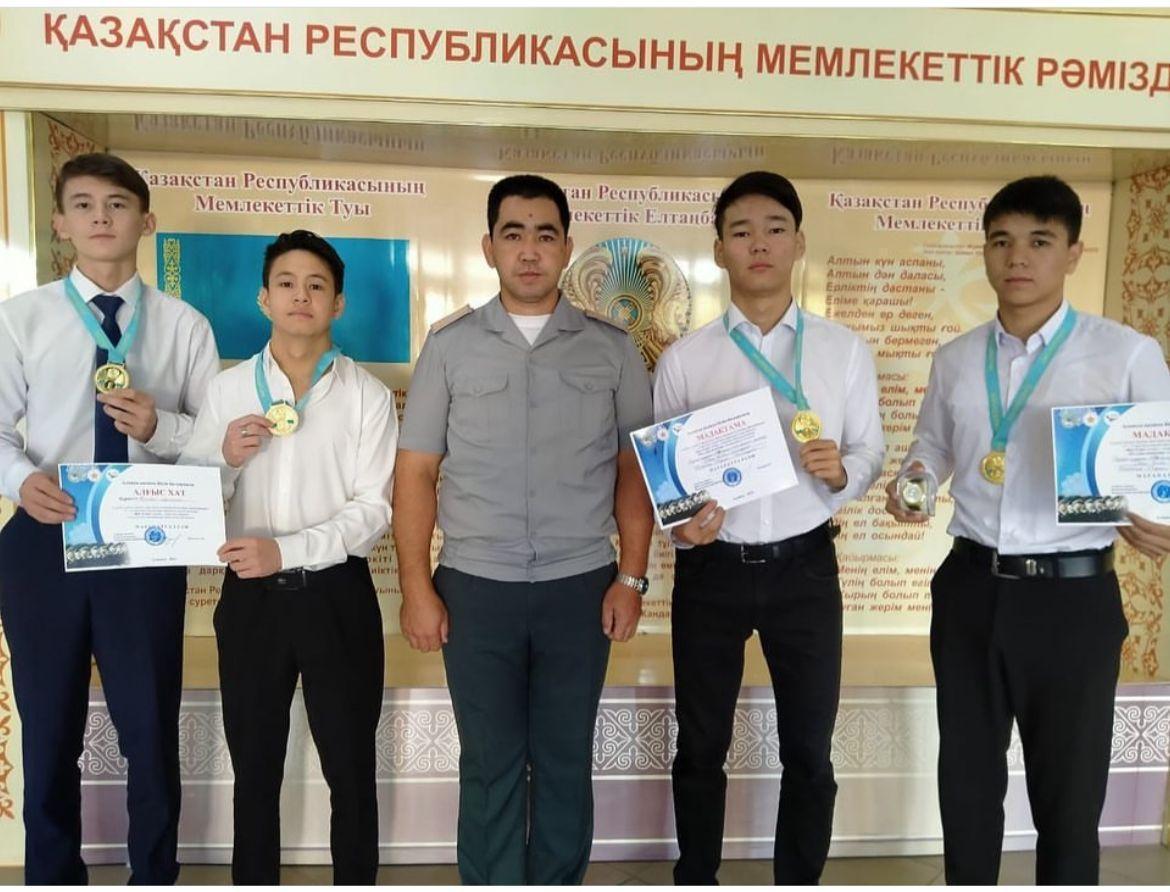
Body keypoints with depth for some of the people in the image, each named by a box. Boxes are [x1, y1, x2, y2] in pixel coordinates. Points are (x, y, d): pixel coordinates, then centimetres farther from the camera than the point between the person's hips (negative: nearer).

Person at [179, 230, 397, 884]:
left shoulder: (368, 395, -3)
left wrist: (286, 550, -20)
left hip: (337, 594, -2)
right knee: (255, 769, 15)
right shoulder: (228, 388, 5)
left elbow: (372, 512, -9)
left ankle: (358, 880, 30)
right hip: (250, 596, 2)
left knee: (351, 770, 11)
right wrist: (225, 457, -14)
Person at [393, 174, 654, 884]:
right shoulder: (451, 344, 4)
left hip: (580, 587, 1)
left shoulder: (612, 348, 5)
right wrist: (417, 587, -3)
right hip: (476, 587, 0)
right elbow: (416, 473, 2)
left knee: (565, 762, 13)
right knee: (490, 765, 10)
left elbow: (635, 471, 4)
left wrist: (633, 577, -3)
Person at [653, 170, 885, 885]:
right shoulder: (683, 359, -2)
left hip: (805, 567, 1)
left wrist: (841, 471, -18)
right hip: (711, 568, 0)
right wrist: (680, 526, -17)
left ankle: (799, 882, 38)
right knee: (702, 750, 16)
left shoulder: (846, 351, 0)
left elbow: (871, 454, 4)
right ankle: (696, 881, 39)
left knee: (809, 753, 15)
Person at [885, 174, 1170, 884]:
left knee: (1069, 792, 13)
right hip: (970, 589, 4)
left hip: (1075, 595, -3)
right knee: (966, 777, 18)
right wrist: (914, 483, -4)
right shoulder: (955, 359, 6)